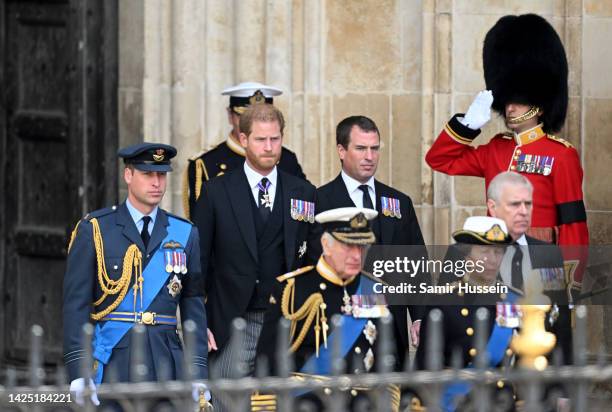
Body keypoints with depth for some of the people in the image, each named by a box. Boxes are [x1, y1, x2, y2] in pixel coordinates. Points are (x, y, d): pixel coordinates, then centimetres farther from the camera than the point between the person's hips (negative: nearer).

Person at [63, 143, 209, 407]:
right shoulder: (94, 230, 2)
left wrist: (198, 373, 2)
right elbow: (76, 303, -2)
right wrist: (78, 373, -11)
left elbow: (194, 306, 11)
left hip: (166, 361, 3)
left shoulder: (184, 234, 12)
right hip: (112, 360, -3)